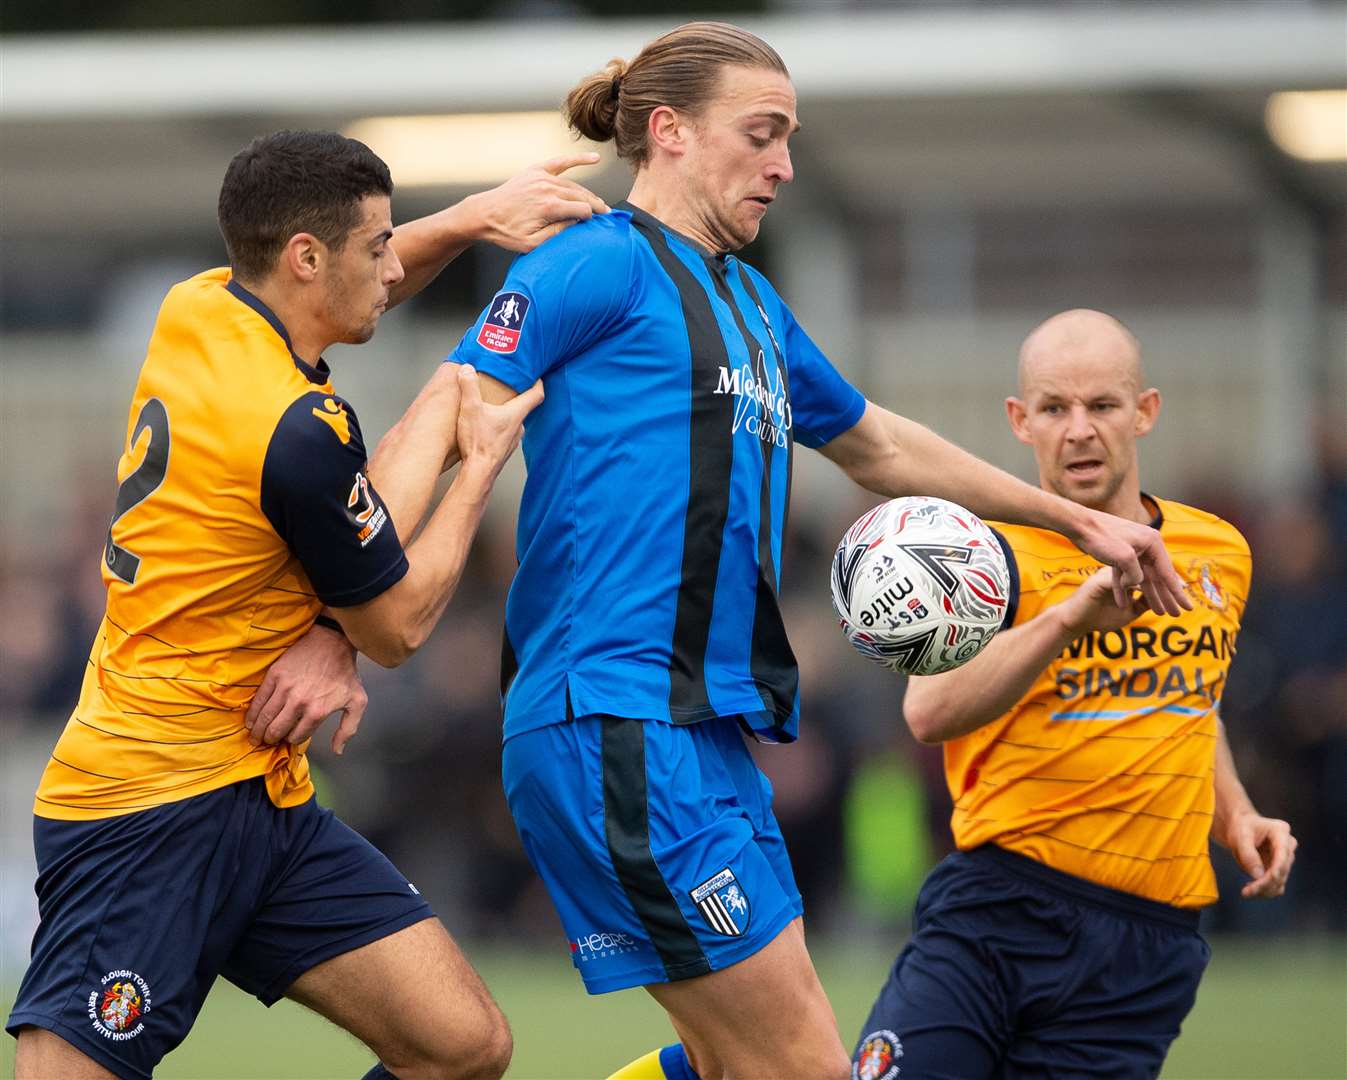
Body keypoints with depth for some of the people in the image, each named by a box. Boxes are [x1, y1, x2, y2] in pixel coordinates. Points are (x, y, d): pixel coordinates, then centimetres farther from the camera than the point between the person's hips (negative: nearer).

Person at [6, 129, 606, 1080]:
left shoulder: (196, 311, 6)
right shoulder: (299, 431, -20)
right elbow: (397, 627, -5)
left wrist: (475, 216, 18)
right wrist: (483, 466, 5)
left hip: (264, 806, 10)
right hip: (156, 813, -10)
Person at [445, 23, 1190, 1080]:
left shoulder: (752, 304, 22)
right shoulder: (605, 262, -5)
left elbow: (875, 443, 37)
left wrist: (1077, 518, 42)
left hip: (708, 731, 9)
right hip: (617, 724, -9)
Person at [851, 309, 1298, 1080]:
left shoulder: (1222, 554, 13)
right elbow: (930, 713, -22)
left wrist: (1235, 815, 13)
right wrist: (1068, 617, -35)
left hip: (1147, 944, 3)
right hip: (998, 906, -3)